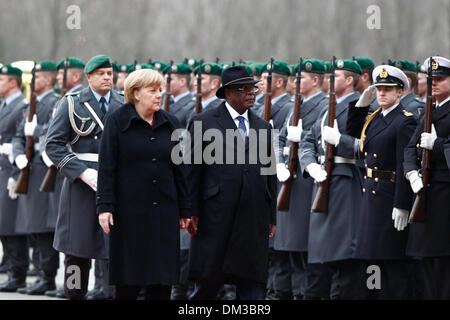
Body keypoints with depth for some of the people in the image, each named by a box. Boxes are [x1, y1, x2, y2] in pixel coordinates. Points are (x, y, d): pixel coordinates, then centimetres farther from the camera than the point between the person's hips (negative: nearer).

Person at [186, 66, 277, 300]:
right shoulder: (204, 122, 2)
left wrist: (271, 217, 13)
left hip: (254, 218, 4)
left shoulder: (263, 127, 16)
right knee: (209, 280, -1)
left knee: (251, 281, 2)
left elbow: (270, 173, 17)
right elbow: (192, 170, -1)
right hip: (217, 216, -4)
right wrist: (191, 212, -6)